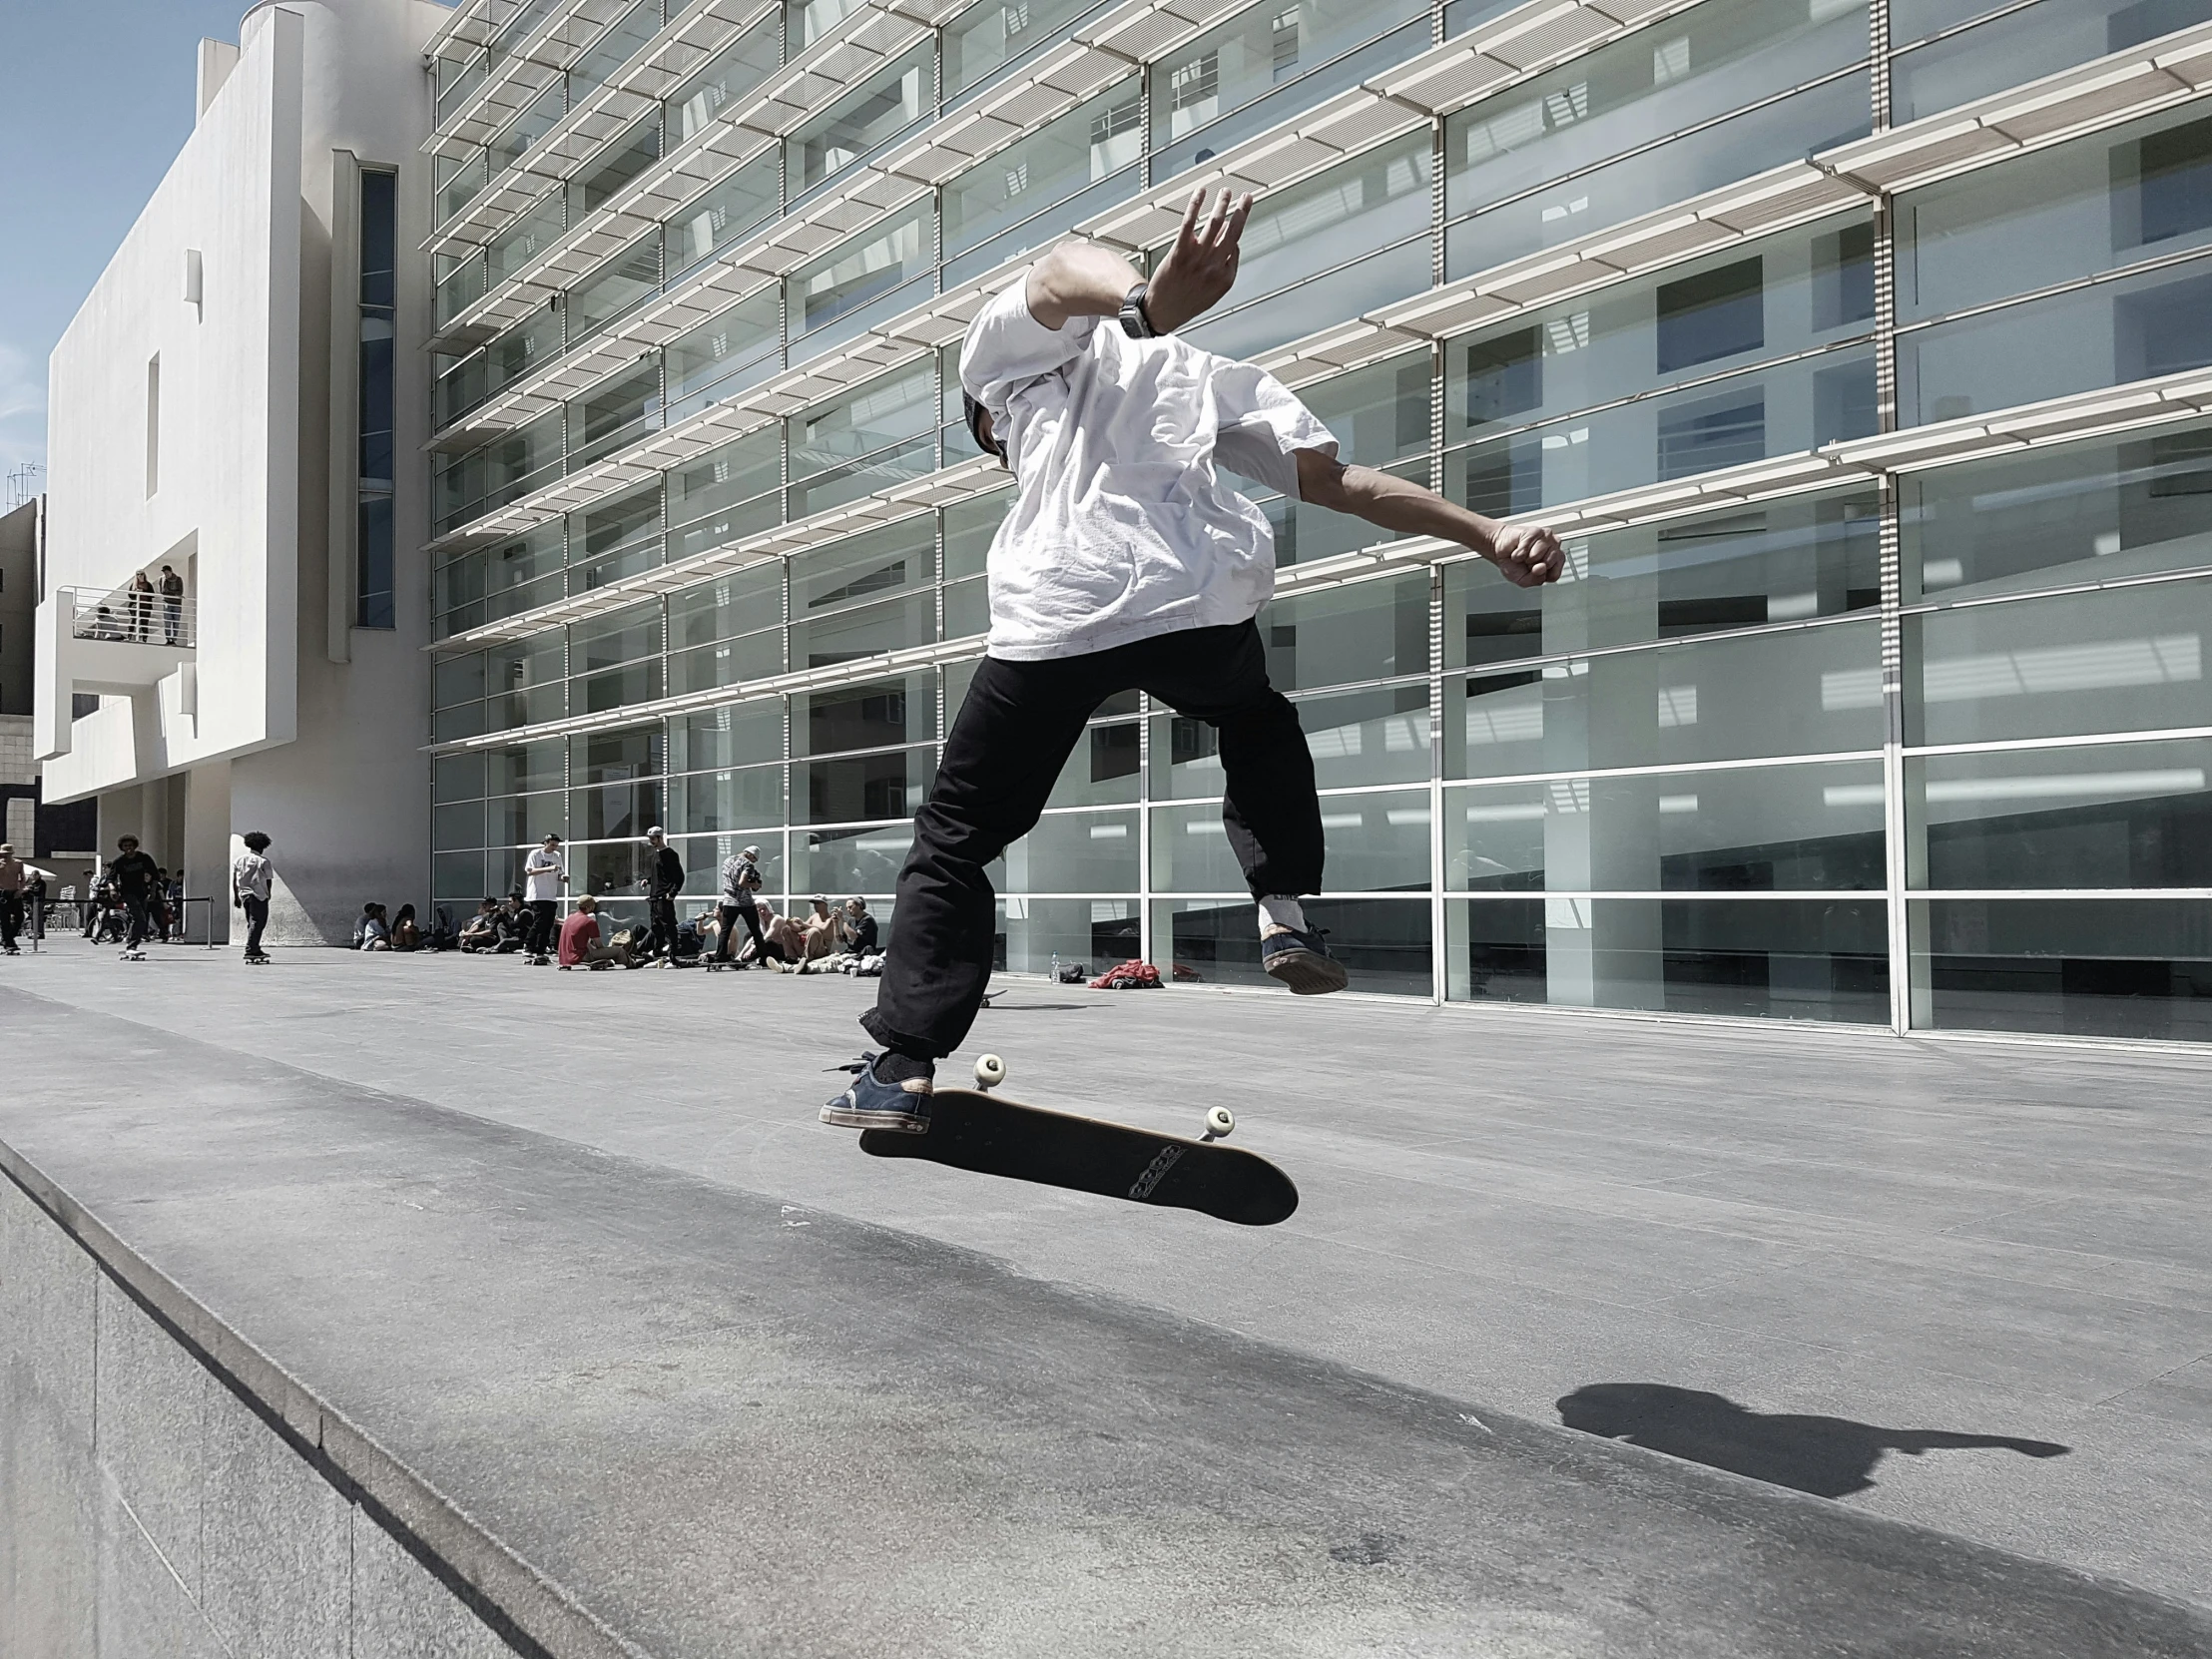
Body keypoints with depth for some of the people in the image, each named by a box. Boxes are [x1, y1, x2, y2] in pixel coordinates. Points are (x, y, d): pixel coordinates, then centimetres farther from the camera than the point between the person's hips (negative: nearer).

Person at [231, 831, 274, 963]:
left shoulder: (238, 860, 11)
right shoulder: (263, 861, -5)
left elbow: (234, 880, 10)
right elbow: (268, 881, -5)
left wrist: (236, 897, 15)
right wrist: (268, 895, 9)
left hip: (244, 894, 6)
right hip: (259, 895, -6)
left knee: (251, 924, 16)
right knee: (257, 923, -5)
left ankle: (255, 950, 21)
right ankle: (250, 951, -14)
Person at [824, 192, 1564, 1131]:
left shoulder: (1008, 345, 22)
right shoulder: (1205, 377, 34)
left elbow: (1062, 273, -5)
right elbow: (1342, 482, 22)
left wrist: (1146, 302, -28)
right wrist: (1491, 535, 18)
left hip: (1056, 615, -3)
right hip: (1202, 606, 4)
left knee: (954, 839, 13)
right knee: (1261, 728, 37)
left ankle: (902, 1068, 5)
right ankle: (1285, 910, 17)